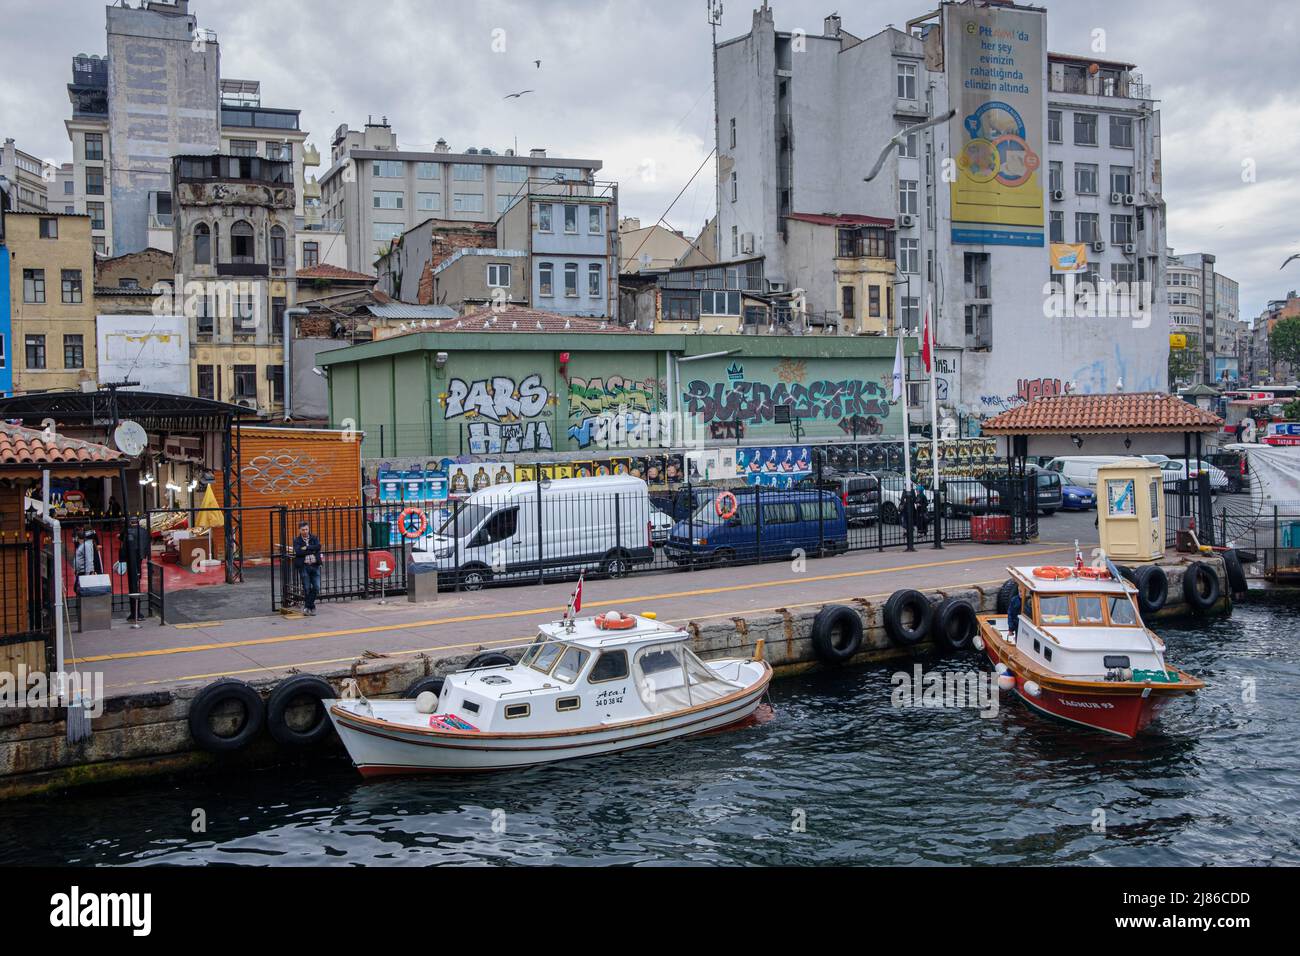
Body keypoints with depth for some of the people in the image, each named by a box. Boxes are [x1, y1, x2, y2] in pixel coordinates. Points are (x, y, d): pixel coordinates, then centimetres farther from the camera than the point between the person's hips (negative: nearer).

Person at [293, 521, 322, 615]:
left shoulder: (314, 538, 9)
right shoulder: (297, 541, 2)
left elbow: (318, 546, -11)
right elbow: (298, 552, -16)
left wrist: (307, 548, -15)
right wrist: (312, 551, -15)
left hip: (315, 566, 2)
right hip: (303, 566, -2)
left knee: (316, 587, 0)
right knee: (307, 588, 1)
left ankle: (307, 606, 15)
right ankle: (311, 607, 13)